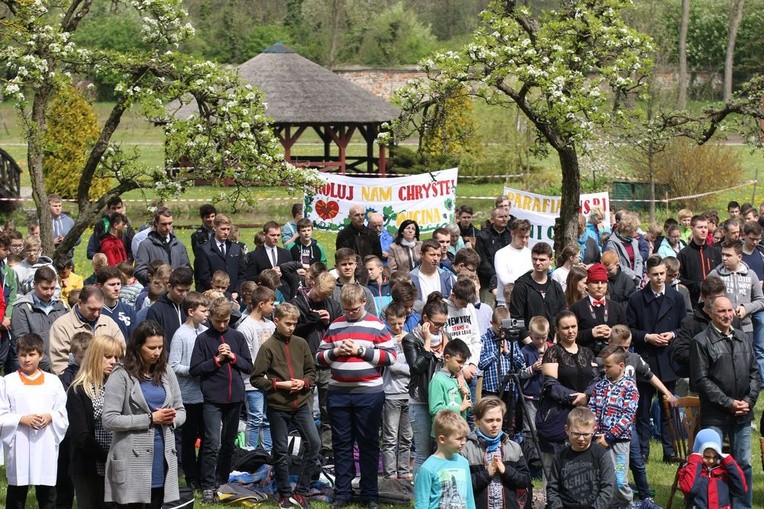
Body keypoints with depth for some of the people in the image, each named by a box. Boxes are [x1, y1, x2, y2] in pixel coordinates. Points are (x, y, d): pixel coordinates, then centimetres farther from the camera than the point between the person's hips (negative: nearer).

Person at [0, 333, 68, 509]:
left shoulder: (53, 381, 6)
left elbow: (63, 414, 7)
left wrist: (50, 416, -12)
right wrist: (21, 419, -16)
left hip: (46, 446, 2)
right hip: (19, 446, -2)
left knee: (47, 493, 8)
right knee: (17, 491, 6)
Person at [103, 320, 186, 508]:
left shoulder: (166, 373, 9)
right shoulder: (122, 376, -7)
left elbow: (181, 411, 17)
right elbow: (109, 420, -13)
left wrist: (171, 418, -7)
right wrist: (150, 418, -14)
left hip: (162, 458, 5)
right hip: (133, 463, -5)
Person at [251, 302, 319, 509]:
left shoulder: (301, 344, 4)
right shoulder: (268, 347, -7)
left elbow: (311, 371, 13)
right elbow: (256, 379, -7)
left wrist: (303, 382, -7)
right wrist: (279, 384, -15)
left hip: (301, 404, 3)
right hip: (278, 407, -3)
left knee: (314, 443, -8)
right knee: (281, 451, 6)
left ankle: (300, 492, 3)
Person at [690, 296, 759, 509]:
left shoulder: (742, 339, 12)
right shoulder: (701, 342, -6)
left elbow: (755, 373, 14)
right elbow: (701, 380, -10)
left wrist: (749, 401, -2)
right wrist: (729, 403, -12)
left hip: (743, 414, 5)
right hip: (715, 416, -5)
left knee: (743, 464, 10)